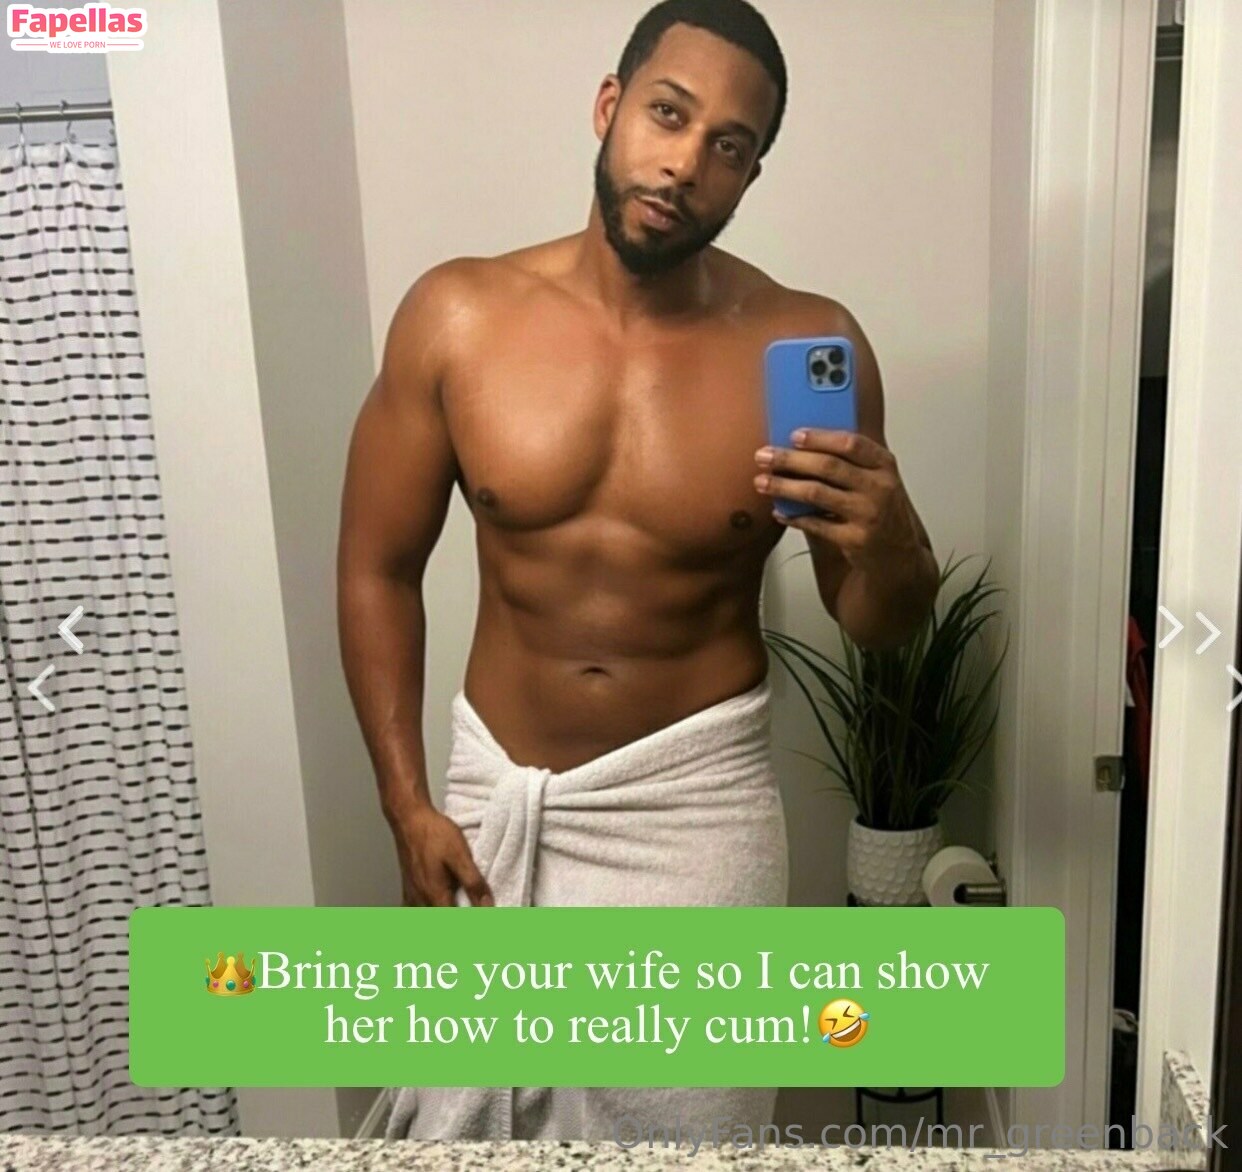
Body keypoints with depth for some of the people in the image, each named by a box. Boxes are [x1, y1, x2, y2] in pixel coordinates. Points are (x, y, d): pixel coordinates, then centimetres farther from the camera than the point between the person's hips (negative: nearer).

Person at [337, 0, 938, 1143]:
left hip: (693, 799, -1)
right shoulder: (458, 317, -9)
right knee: (461, 1115, 19)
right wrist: (408, 805, -3)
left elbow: (881, 623, -2)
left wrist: (883, 543, -26)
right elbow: (378, 568, -1)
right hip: (495, 789, 2)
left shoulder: (807, 348, -12)